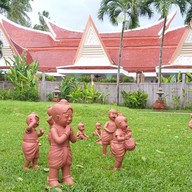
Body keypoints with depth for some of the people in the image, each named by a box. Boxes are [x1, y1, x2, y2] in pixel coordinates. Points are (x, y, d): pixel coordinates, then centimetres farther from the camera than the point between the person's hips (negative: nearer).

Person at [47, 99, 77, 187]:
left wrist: (71, 133, -14)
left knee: (67, 166, 18)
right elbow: (59, 141, -31)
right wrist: (66, 133, -25)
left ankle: (66, 178, 33)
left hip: (67, 151, 7)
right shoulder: (54, 128, -19)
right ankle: (52, 181, 17)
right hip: (56, 153, -7)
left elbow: (74, 140, 4)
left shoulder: (68, 127, 1)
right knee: (54, 167, 4)